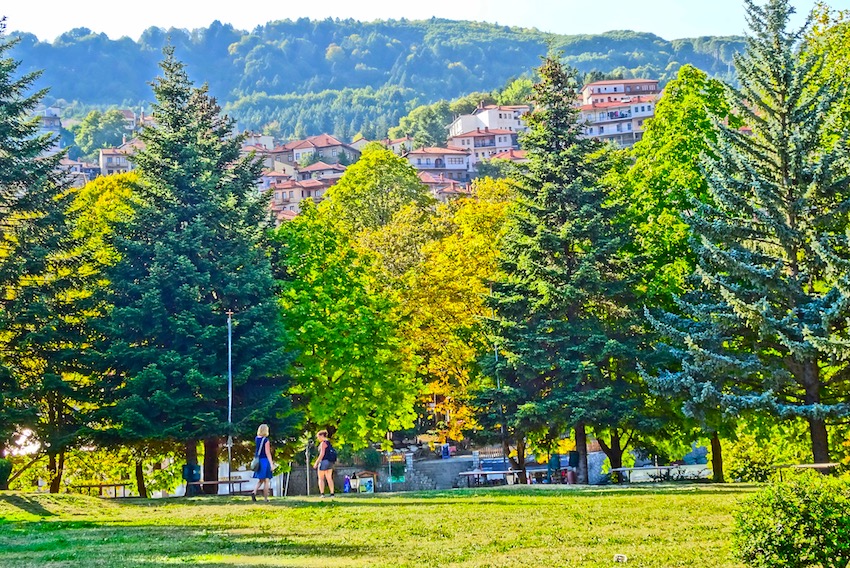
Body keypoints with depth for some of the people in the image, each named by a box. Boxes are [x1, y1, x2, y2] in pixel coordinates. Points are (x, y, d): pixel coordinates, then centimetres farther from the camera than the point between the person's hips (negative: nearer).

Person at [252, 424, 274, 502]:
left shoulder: (256, 439, 5)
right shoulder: (266, 440, -14)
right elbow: (267, 453, -16)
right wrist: (271, 464, -16)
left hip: (258, 461, 6)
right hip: (265, 460, -6)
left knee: (260, 480, 18)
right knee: (266, 480, 1)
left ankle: (254, 492, -4)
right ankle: (266, 498, 4)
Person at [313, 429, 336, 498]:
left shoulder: (323, 443, -12)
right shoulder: (329, 442, 15)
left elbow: (322, 454, -18)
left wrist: (316, 462, -16)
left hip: (324, 461, -8)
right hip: (330, 462, 8)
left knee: (321, 478, -1)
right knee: (329, 478, 9)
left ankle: (322, 494, -9)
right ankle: (332, 494, 4)